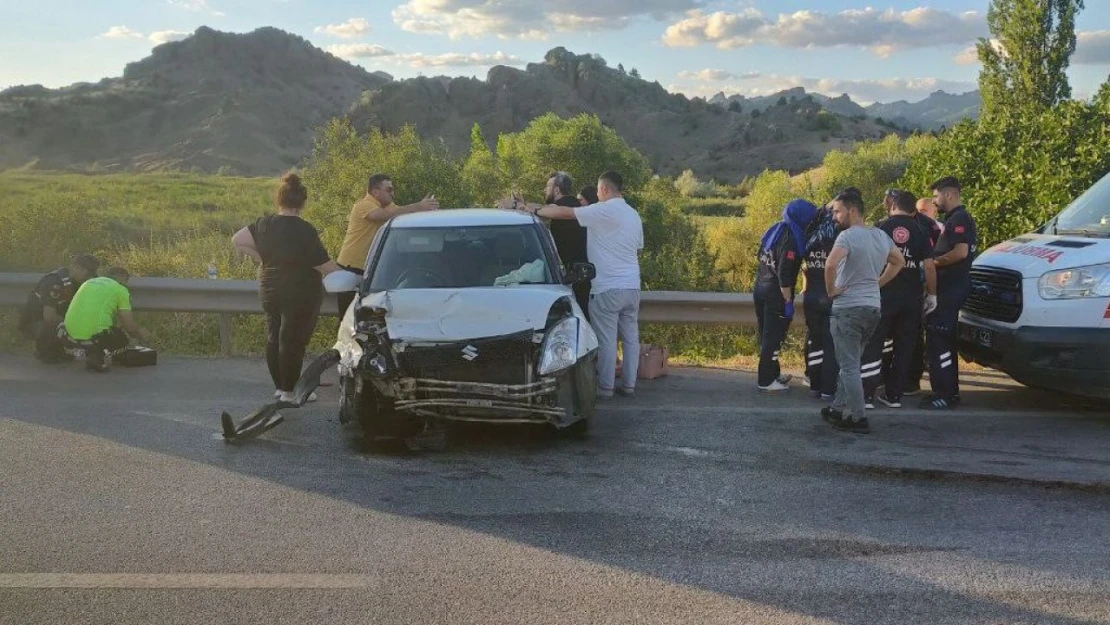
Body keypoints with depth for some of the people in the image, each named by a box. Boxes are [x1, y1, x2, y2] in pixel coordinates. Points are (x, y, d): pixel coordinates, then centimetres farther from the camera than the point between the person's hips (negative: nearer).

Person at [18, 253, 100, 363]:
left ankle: (56, 348, 7)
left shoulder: (74, 281, 0)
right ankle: (42, 351, -7)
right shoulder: (54, 282, -28)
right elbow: (49, 316, -33)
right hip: (31, 324, -8)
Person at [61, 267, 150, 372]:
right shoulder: (121, 290, 6)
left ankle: (90, 354, 15)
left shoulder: (89, 282, 24)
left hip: (71, 333, 7)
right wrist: (140, 333, 25)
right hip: (96, 335, -7)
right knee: (124, 338, 22)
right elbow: (130, 327, 1)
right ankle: (97, 355, -3)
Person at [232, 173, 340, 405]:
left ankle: (279, 386, 25)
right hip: (300, 292, -7)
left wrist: (260, 259, 10)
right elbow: (323, 265, -16)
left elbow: (237, 240, 7)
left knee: (274, 337, 15)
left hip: (269, 289, 7)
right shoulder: (304, 230, -18)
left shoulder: (264, 224, 1)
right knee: (293, 340, 0)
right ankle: (290, 391, 6)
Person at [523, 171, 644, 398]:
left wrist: (538, 210, -2)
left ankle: (605, 387, 3)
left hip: (607, 288, -8)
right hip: (632, 286, 8)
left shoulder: (603, 211, -11)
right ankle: (629, 384, 15)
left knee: (606, 340, -2)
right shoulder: (633, 215, 15)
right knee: (631, 337, 10)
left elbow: (565, 212, -14)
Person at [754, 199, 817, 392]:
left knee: (766, 335, 17)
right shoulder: (790, 239, -19)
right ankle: (766, 381, 6)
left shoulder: (774, 230, 7)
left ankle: (773, 373, 30)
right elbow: (784, 274, -22)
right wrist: (788, 301, -17)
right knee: (773, 337, 0)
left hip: (761, 289, 9)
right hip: (776, 295, -9)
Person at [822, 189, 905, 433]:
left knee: (850, 367, -2)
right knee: (850, 363, 18)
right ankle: (839, 409, 25)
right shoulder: (881, 235, 10)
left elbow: (830, 264, -31)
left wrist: (831, 290, -16)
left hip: (848, 308, -8)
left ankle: (858, 419, 0)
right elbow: (898, 261, 24)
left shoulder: (848, 236, -15)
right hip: (873, 306, 8)